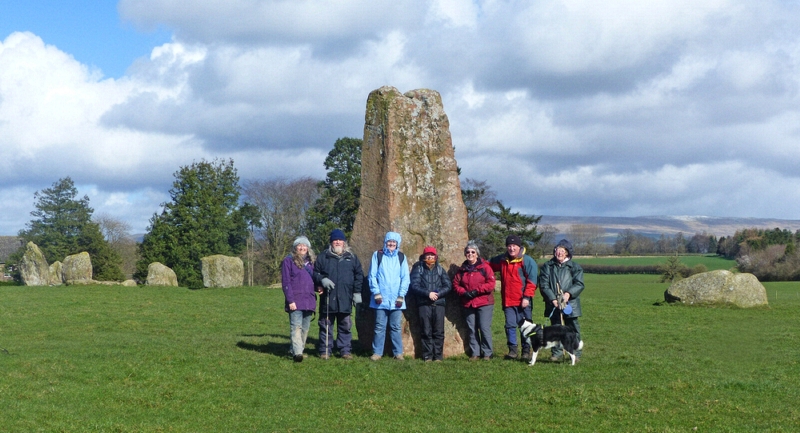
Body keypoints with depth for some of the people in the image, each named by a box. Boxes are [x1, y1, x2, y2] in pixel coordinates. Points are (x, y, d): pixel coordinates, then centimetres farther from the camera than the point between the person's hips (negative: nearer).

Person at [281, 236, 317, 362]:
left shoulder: (310, 262, 18)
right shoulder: (289, 261, 1)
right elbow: (285, 282, -5)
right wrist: (290, 300, -13)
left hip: (309, 301, 6)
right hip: (295, 302, -6)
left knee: (305, 328, 6)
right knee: (296, 327, -13)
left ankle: (294, 350, 15)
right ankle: (297, 352, -21)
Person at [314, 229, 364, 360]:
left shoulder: (352, 258, 11)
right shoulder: (323, 257, 7)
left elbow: (359, 275, 12)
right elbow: (315, 272, 8)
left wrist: (357, 292, 5)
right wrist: (322, 280, -11)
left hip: (345, 299, 1)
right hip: (328, 298, -1)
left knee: (345, 326, 6)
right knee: (326, 325, 3)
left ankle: (345, 350, 12)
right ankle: (325, 350, 10)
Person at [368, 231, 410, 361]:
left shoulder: (401, 257, 8)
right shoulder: (377, 255, 5)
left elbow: (405, 278, 5)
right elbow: (372, 276, 2)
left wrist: (401, 295, -4)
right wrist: (376, 293, -7)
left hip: (396, 300, 1)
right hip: (381, 299, -1)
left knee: (396, 327, 4)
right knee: (379, 326, 2)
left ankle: (398, 352, 10)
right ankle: (377, 352, 7)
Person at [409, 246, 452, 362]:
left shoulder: (440, 269, 14)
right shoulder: (418, 269, 7)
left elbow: (448, 285, 6)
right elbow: (414, 286, -3)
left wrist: (438, 294, -10)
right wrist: (428, 293, -13)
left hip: (439, 304, 2)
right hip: (424, 304, -2)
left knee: (439, 332, -2)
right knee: (426, 332, -2)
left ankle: (438, 356, 2)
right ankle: (427, 356, 1)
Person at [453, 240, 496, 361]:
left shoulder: (484, 267, -3)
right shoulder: (462, 269, 11)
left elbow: (491, 284, -9)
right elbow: (456, 284, 12)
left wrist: (477, 290, -15)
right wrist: (463, 292, -7)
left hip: (484, 303, -5)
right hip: (468, 304, 5)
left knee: (485, 328, -6)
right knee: (472, 329, 8)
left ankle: (487, 353, 3)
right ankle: (475, 353, 14)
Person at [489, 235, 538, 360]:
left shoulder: (527, 261, -5)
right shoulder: (502, 260, 12)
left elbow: (532, 280, -9)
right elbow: (489, 264, 29)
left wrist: (527, 297, -14)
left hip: (522, 301, -4)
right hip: (508, 301, 4)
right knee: (510, 325, 2)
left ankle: (526, 351, 11)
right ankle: (512, 350, 8)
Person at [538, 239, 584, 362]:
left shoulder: (575, 267, 3)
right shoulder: (548, 266, 6)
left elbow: (579, 284, -1)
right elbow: (543, 285, 1)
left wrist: (569, 293, -17)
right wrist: (552, 299, -10)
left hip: (570, 304, -1)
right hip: (553, 304, 1)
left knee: (572, 328, 4)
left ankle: (576, 353, 12)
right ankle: (557, 352, 14)